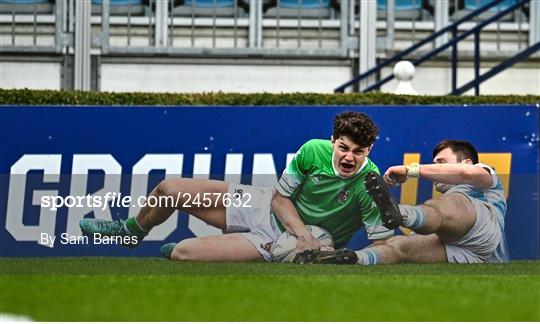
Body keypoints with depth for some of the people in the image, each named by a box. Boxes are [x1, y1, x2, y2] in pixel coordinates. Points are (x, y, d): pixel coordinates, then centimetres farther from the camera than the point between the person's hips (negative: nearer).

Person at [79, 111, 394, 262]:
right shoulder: (314, 150, -15)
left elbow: (383, 244, -22)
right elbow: (281, 196, -5)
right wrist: (304, 234, -22)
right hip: (268, 208, 4)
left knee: (182, 253, -21)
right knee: (168, 190, 5)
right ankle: (130, 231, 39)